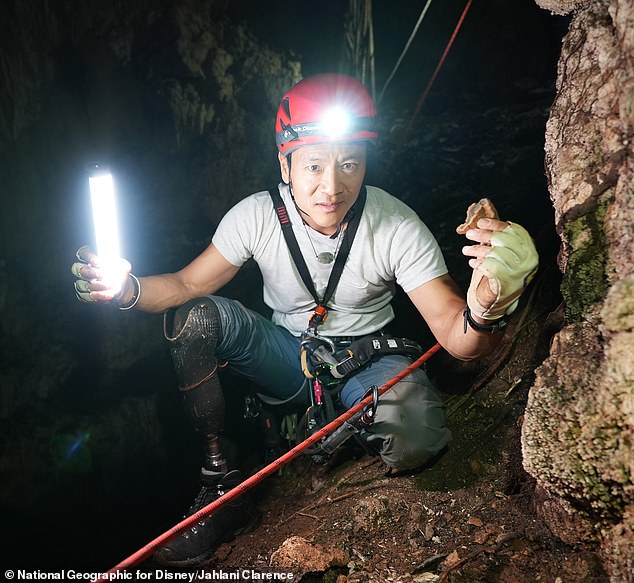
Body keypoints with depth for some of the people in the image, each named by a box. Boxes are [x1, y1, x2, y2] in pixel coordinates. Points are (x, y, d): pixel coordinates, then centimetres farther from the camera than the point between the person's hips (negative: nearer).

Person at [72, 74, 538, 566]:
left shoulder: (399, 227, -22)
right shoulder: (256, 216, -17)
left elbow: (457, 338, -27)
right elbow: (185, 285, -10)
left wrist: (485, 311, -52)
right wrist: (130, 290, -33)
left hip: (366, 359, -1)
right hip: (287, 353, 2)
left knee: (415, 443, -33)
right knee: (194, 316, -22)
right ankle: (220, 483, -9)